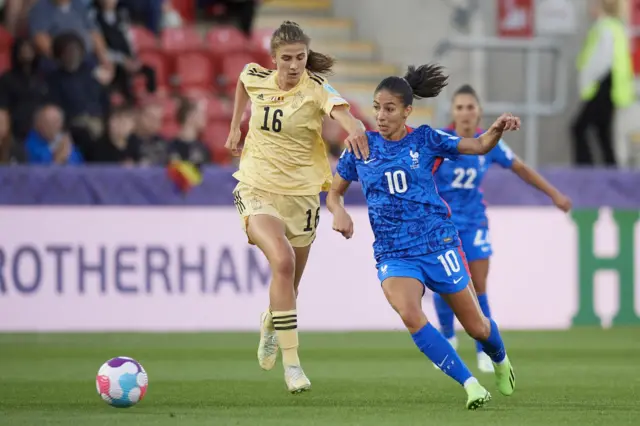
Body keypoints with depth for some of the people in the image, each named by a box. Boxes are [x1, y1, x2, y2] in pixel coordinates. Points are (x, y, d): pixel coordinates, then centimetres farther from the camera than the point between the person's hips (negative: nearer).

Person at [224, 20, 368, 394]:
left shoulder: (316, 90, -15)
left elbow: (339, 108, -39)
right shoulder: (256, 78, -5)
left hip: (301, 195, 0)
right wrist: (235, 127, 23)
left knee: (289, 284, 14)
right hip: (257, 191, 0)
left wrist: (353, 127, -60)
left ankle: (270, 324, 52)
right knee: (282, 260, -27)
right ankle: (291, 361, -25)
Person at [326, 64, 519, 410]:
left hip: (437, 244, 0)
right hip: (393, 254, 0)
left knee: (476, 326, 9)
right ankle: (470, 384, -24)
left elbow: (479, 146, -5)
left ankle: (500, 361, 46)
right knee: (409, 313, -30)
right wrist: (339, 211, -11)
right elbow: (334, 192, 12)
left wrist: (498, 129, -26)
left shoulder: (424, 140, -2)